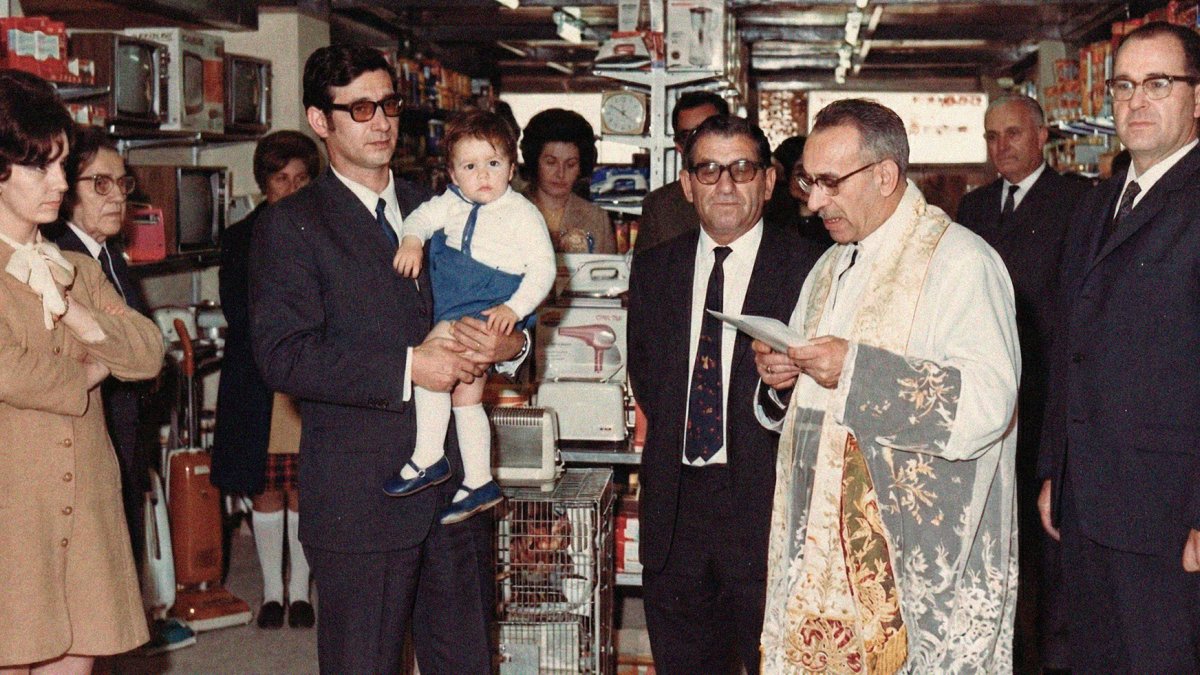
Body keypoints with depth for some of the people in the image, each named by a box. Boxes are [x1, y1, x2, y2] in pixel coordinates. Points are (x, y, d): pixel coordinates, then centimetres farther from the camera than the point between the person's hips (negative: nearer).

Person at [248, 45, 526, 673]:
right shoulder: (291, 225, -3)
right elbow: (284, 355, -14)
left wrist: (508, 340, -3)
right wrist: (407, 367, -19)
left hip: (455, 481, 6)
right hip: (362, 497, -5)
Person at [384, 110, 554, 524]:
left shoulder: (522, 214, -10)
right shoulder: (453, 204, 8)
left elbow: (542, 268, -13)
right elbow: (423, 217, 14)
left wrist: (514, 308, -25)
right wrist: (411, 240, -9)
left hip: (490, 311, -8)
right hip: (454, 313, 8)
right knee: (465, 394, 16)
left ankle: (428, 458, -17)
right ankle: (479, 483, 29)